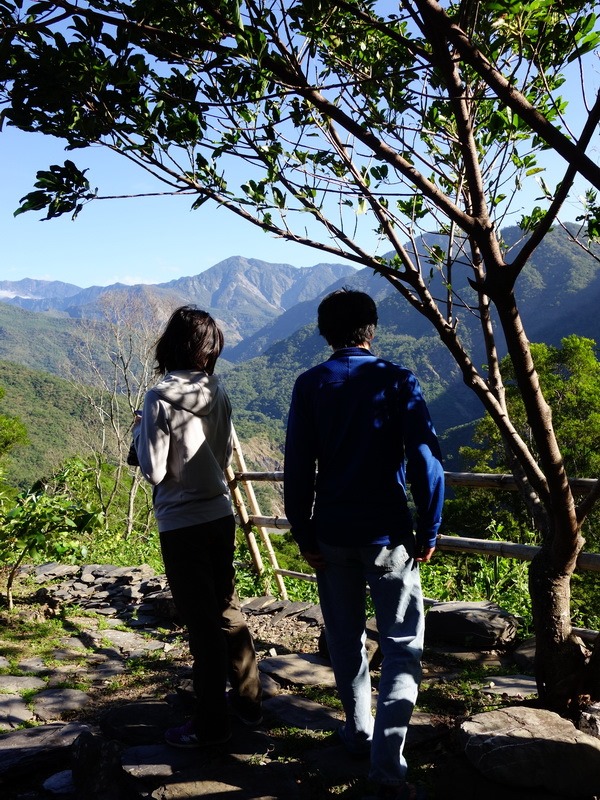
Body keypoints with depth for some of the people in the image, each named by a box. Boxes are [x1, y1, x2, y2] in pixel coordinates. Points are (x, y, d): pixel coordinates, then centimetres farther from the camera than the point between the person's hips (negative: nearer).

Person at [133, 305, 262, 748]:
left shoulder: (160, 399, -16)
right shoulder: (218, 393, 0)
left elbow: (153, 469, -14)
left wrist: (140, 433, 2)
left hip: (182, 524, -6)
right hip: (220, 514, 6)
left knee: (201, 621, 4)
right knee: (228, 608, 19)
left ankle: (212, 721, 18)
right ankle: (248, 699, 33)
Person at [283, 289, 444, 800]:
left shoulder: (310, 385, -2)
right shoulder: (396, 381, -6)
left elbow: (298, 469, -5)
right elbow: (426, 461, -11)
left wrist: (304, 534, 3)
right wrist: (429, 532, -3)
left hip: (332, 535, 2)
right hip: (389, 533, -2)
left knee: (346, 640, 18)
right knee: (402, 646, 5)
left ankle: (360, 733, 33)